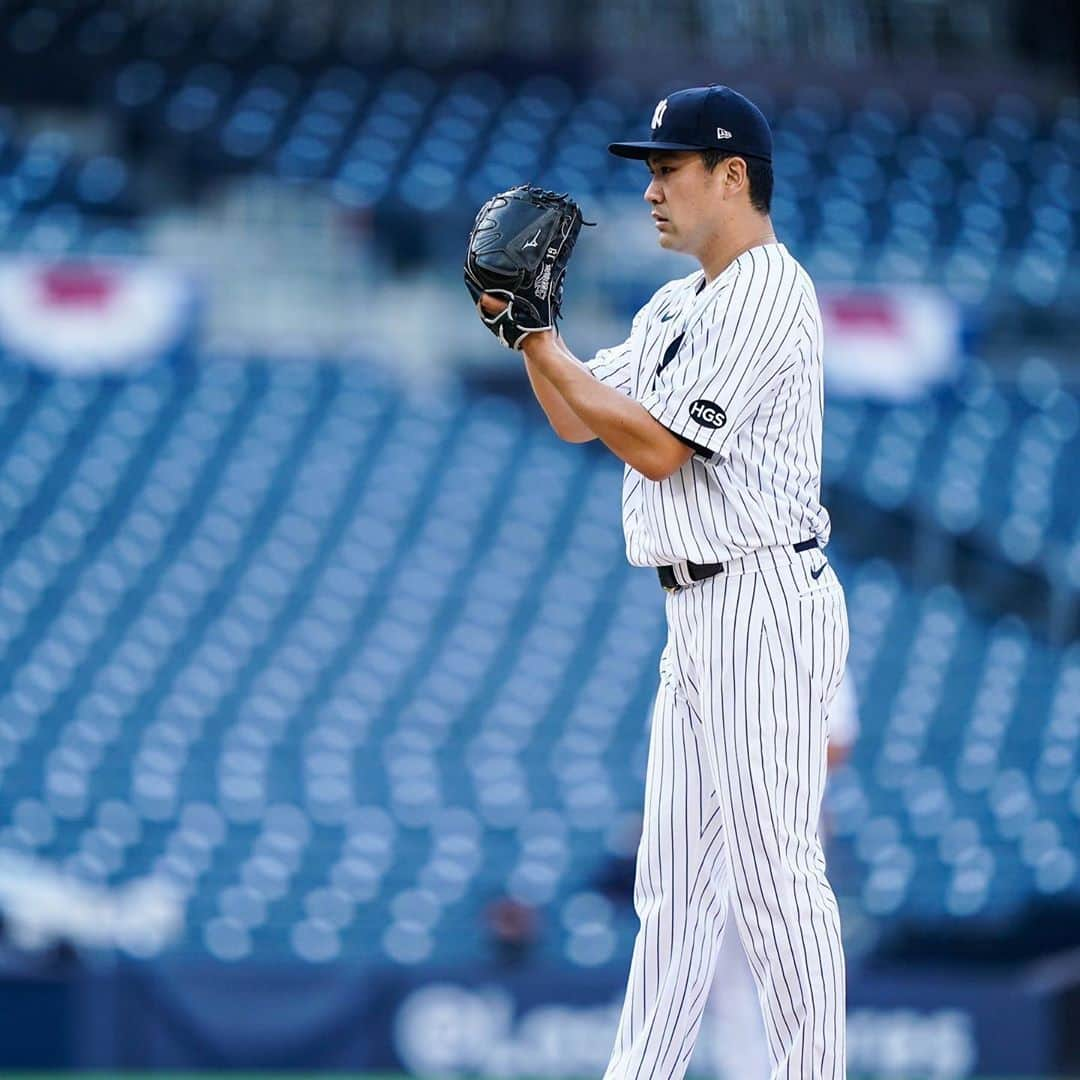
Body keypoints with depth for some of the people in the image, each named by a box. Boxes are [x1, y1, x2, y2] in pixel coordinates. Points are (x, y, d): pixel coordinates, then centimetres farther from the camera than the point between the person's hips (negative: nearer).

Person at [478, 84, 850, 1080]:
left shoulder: (766, 292, -13)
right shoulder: (679, 306, 18)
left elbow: (656, 445, -17)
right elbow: (578, 419, 20)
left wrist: (542, 341, -12)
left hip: (765, 610, -10)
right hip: (699, 618, 10)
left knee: (775, 876, -10)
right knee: (675, 878, 11)